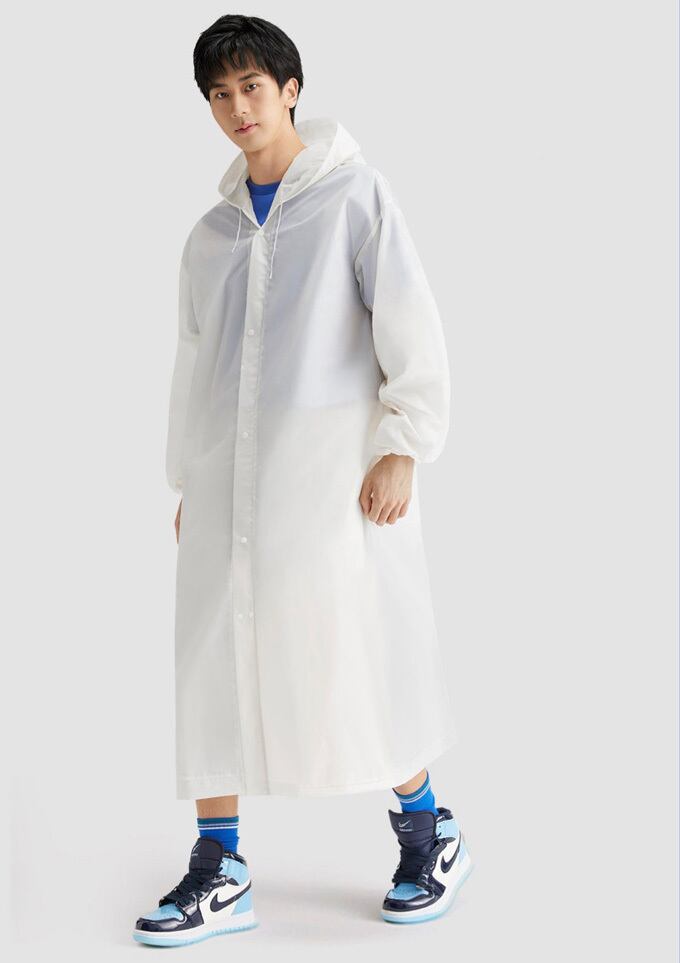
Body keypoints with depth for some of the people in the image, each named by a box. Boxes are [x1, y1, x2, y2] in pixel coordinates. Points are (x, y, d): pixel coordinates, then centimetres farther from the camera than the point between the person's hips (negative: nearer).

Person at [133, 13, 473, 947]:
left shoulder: (353, 195, 0)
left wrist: (403, 447, -14)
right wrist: (187, 481, 17)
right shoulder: (212, 232, 16)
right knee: (215, 661, 2)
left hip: (331, 468, -5)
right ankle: (219, 875, 11)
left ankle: (429, 833, 19)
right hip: (229, 477, 5)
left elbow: (411, 327, -5)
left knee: (354, 652, -2)